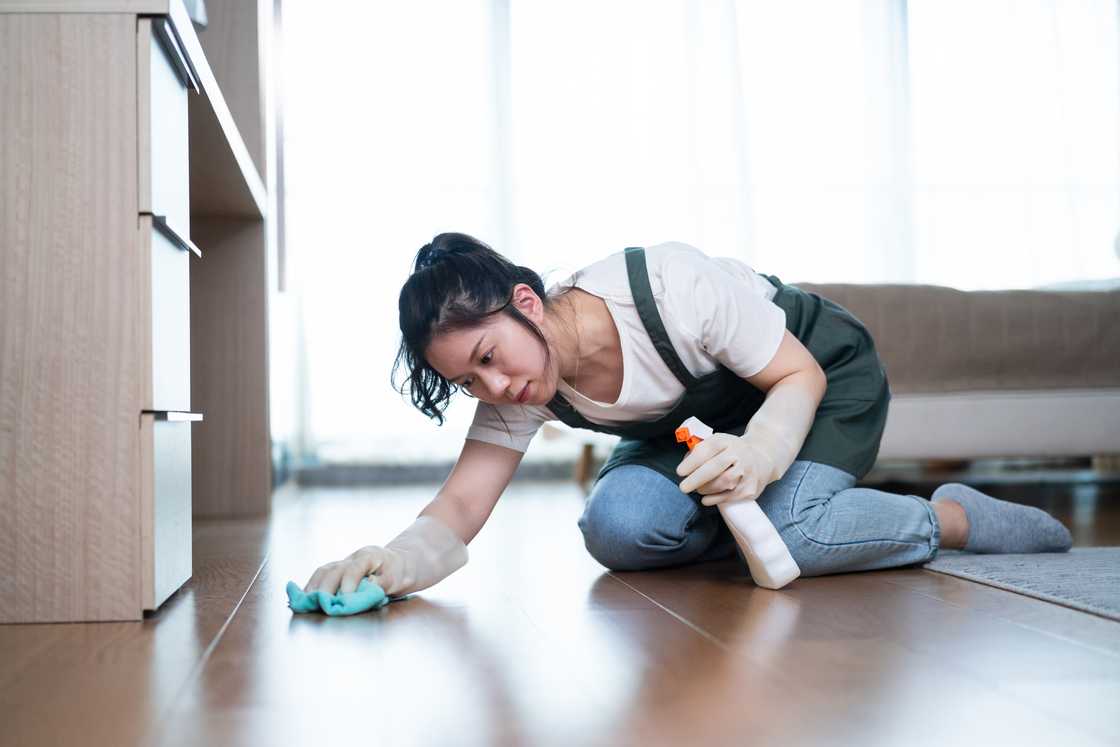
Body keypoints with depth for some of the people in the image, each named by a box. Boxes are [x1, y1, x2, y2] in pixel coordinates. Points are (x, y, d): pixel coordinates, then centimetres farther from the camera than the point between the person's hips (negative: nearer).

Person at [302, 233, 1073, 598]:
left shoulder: (675, 288, -38)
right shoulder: (520, 391, -21)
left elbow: (800, 376, -26)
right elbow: (460, 507, -25)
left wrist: (758, 455, -45)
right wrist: (397, 560, -47)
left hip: (826, 373, -5)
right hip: (704, 414, 5)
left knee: (786, 535, -31)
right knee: (617, 526, -22)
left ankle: (962, 517, -5)